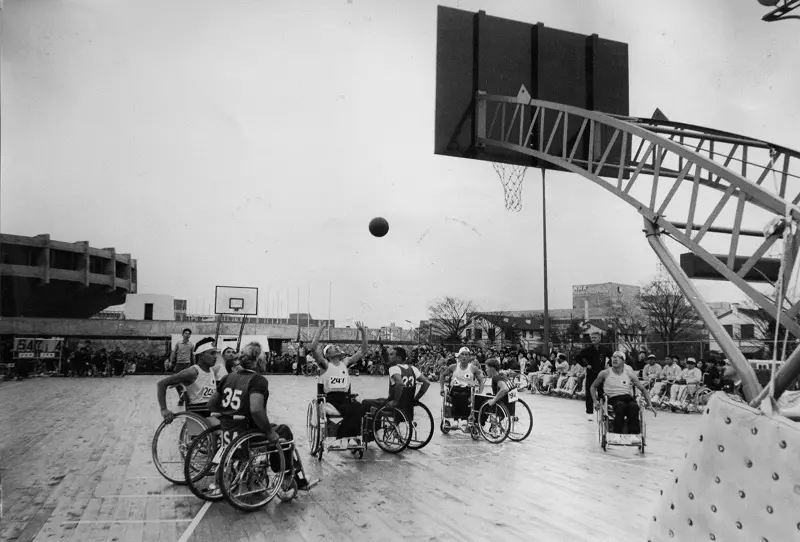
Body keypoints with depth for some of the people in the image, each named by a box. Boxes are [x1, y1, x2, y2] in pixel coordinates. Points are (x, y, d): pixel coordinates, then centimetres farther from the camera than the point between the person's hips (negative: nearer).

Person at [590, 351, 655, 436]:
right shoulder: (605, 373, 8)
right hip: (613, 399, -1)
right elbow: (593, 387, 19)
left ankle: (634, 434, -33)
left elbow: (643, 390, 18)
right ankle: (616, 433, -35)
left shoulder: (629, 374, 12)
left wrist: (649, 404, 6)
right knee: (620, 405, -38)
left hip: (628, 398, 1)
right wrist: (595, 402, 5)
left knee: (634, 406, -36)